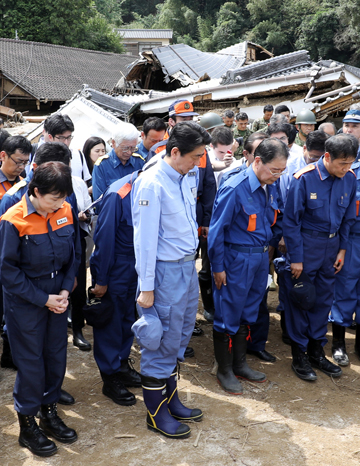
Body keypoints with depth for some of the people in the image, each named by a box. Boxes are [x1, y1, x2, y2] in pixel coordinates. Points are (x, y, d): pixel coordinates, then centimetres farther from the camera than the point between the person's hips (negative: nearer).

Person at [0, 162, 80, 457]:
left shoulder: (65, 212, -4)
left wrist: (65, 291, -6)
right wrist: (44, 299, -14)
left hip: (58, 299, 5)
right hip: (25, 303, -5)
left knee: (56, 355, 13)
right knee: (31, 361, 5)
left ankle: (49, 413, 34)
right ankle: (27, 425, 24)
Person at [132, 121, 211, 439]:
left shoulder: (184, 179, 9)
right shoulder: (152, 184, -17)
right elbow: (145, 240, -17)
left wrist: (192, 265, 12)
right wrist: (146, 288, -15)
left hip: (188, 267, 9)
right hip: (166, 271, -8)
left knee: (179, 339, 18)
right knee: (162, 343, 3)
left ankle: (171, 400, 34)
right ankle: (156, 413, 20)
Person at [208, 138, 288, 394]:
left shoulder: (271, 187, 2)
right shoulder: (234, 189, -21)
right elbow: (217, 229, -16)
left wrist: (268, 251, 13)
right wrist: (218, 267, -12)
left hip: (261, 257, 7)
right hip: (237, 259, -7)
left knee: (248, 313, 18)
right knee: (229, 315, 6)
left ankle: (240, 363, 34)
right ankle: (225, 370, 22)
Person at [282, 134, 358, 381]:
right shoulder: (305, 179, -17)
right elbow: (291, 221, -13)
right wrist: (295, 258, -12)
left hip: (331, 246, 5)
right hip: (305, 246, -4)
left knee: (324, 300, 14)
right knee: (300, 301, 5)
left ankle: (317, 351, 29)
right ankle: (299, 355, 20)